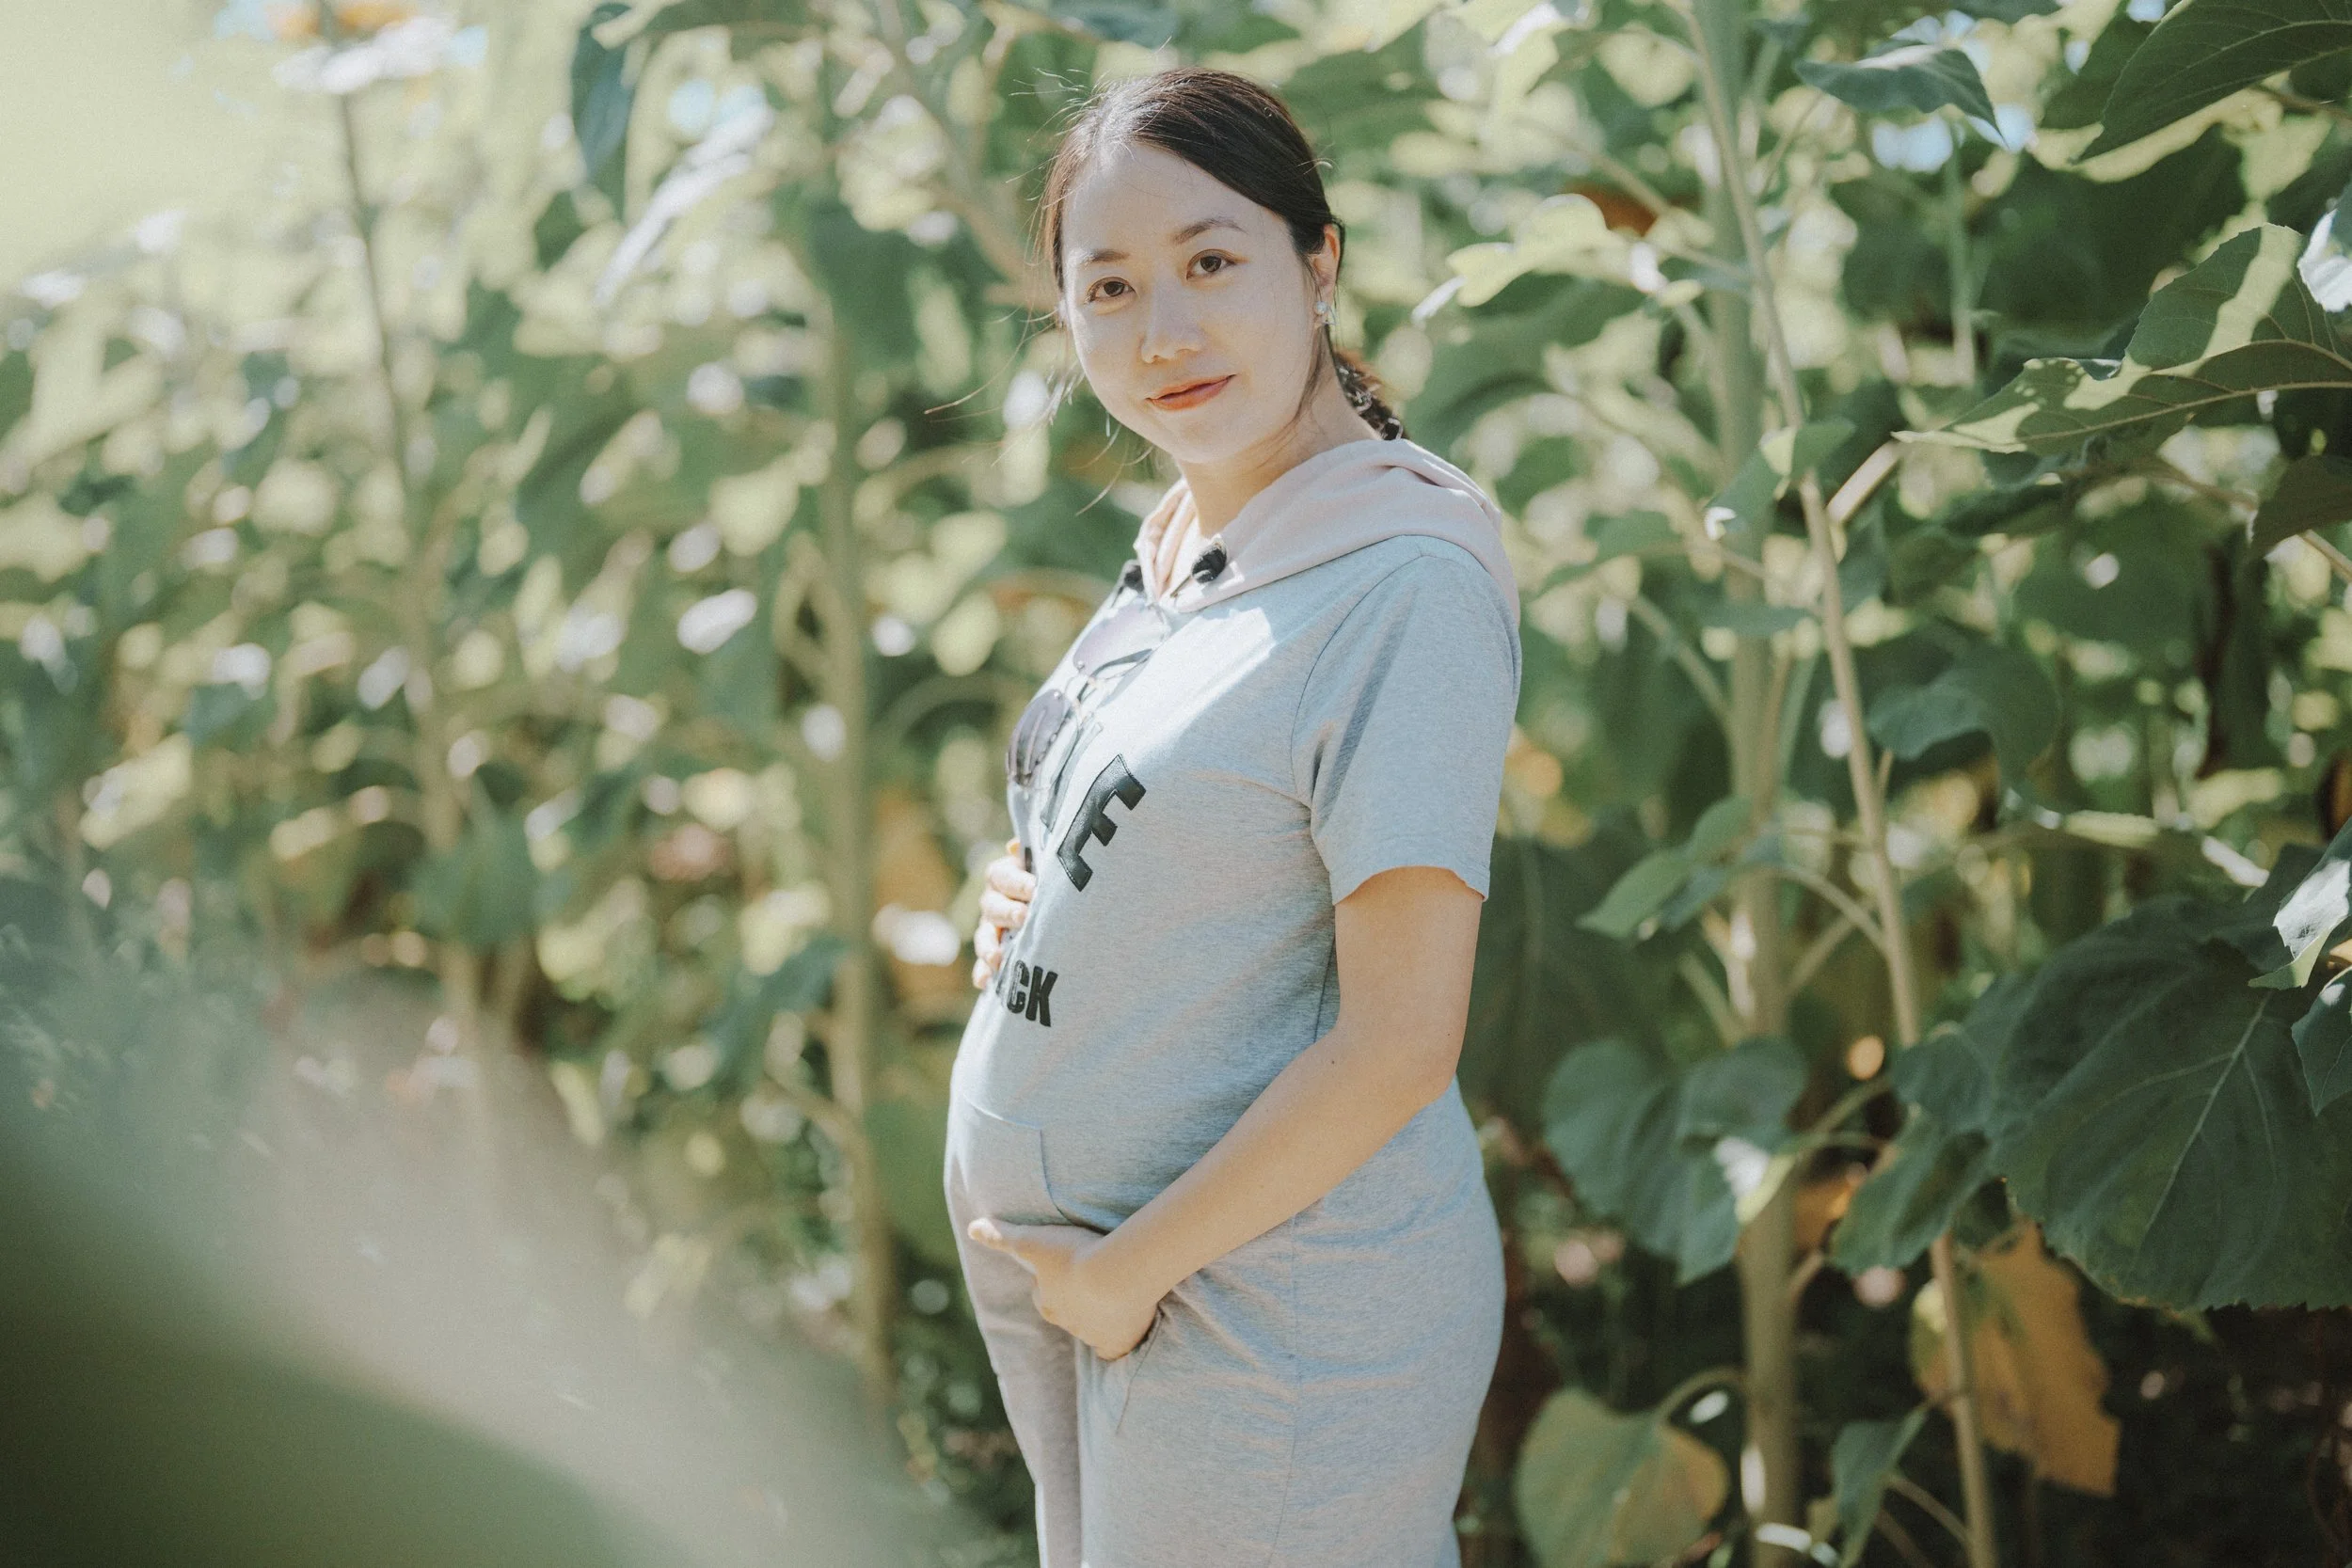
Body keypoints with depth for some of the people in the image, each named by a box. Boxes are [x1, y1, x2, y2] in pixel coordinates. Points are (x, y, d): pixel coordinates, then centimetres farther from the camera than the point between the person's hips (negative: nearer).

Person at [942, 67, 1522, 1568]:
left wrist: (1128, 1270, -15)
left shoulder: (1408, 585, -17)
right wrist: (1022, 908, 2)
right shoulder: (1174, 557, 8)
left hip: (1274, 1312, -8)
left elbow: (1398, 1043, -20)